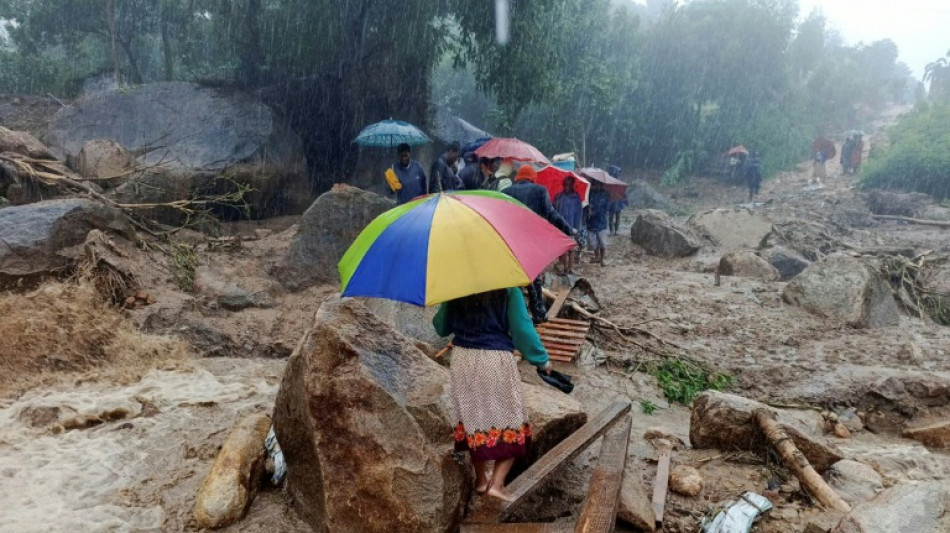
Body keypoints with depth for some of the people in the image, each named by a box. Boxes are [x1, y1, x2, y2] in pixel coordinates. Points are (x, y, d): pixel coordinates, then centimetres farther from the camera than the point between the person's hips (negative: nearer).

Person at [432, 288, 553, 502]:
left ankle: (481, 479, 28)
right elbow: (522, 329, -10)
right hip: (496, 362, -4)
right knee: (508, 418, 9)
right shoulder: (508, 290, -9)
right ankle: (496, 483, 2)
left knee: (473, 417, 16)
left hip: (463, 360, 4)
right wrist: (542, 359, 2)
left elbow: (441, 327, 8)